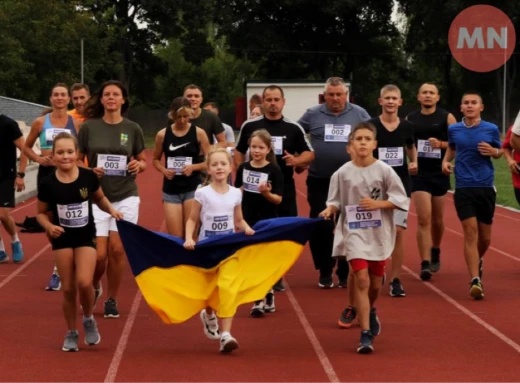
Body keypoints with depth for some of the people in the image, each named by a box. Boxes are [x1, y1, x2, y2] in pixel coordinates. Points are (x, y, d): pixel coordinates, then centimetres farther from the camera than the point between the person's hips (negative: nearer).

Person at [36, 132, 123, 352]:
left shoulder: (88, 177, -9)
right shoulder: (48, 184, -11)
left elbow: (99, 198, 11)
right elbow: (41, 213, 2)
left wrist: (111, 211, -6)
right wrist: (49, 226, -17)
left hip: (86, 237, 0)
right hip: (62, 239, 0)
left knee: (84, 283, -17)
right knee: (68, 288, 3)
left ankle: (89, 320, 12)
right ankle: (71, 333, 21)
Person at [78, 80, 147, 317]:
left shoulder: (132, 129, 2)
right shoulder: (89, 127, 0)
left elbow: (144, 162, 10)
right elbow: (77, 160, 5)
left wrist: (138, 166, -12)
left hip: (126, 196, 1)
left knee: (117, 249, -4)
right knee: (99, 253, -6)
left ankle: (112, 300, 13)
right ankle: (94, 287, 26)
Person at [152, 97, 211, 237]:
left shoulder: (199, 133, -3)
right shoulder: (162, 135, 1)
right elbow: (156, 160, 12)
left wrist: (194, 167, -17)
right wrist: (164, 170, -8)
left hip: (193, 188, -2)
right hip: (171, 189, 2)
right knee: (175, 237, 1)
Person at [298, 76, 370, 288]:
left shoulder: (360, 114, 0)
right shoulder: (312, 114, 0)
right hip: (319, 181, 0)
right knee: (321, 227, 3)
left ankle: (346, 272, 15)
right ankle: (325, 271, 15)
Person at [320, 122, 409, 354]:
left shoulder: (384, 171, -6)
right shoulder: (342, 173, -4)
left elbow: (400, 200, -3)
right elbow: (336, 201, 5)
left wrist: (378, 204, -17)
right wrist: (329, 210, -16)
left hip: (379, 233, 1)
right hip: (354, 232, -1)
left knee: (375, 283, 13)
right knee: (361, 279, -15)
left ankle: (371, 312, 48)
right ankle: (365, 334, -11)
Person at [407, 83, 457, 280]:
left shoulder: (447, 118, -1)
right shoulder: (410, 119, 4)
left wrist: (442, 144, -17)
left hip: (440, 174, 1)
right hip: (419, 175, -1)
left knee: (437, 219, 15)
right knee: (423, 219, -12)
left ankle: (435, 252, 41)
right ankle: (425, 264, -14)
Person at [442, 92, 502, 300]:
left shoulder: (491, 129, 0)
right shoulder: (453, 129, 3)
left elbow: (500, 151, 12)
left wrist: (493, 151, -10)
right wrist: (446, 161, 3)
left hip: (486, 188, 1)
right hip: (463, 188, -1)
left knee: (484, 237, 10)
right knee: (471, 232, -13)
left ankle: (478, 261, 43)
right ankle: (475, 280, -15)